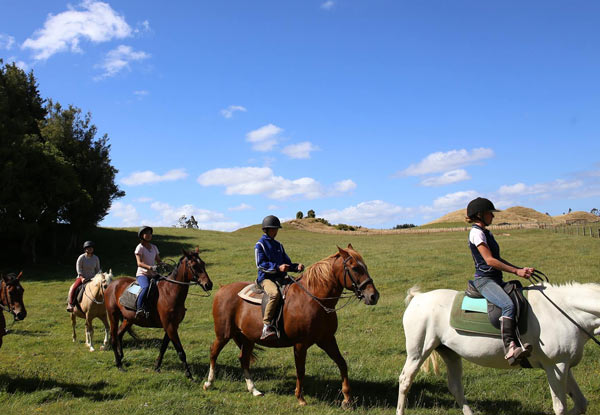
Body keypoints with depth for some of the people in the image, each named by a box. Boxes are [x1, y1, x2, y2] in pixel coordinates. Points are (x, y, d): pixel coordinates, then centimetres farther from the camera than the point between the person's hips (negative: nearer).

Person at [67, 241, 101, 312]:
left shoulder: (96, 258, 2)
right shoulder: (81, 258, -7)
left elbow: (98, 270, 9)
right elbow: (79, 270, -9)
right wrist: (82, 278, -21)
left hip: (92, 278, 3)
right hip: (82, 277, -3)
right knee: (73, 288, -27)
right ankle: (70, 304, -16)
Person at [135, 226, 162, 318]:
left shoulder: (154, 247, 15)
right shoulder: (140, 247, -3)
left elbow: (158, 261, 18)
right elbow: (139, 263, -15)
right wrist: (149, 267, -31)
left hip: (154, 274, 6)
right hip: (142, 274, -6)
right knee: (146, 287, -36)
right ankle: (140, 308, -35)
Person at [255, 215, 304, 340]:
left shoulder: (278, 245, 21)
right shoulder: (260, 245, 1)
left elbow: (287, 263, 22)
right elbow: (260, 264, -9)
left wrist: (297, 267, 0)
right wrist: (278, 267, -22)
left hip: (280, 278, 7)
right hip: (266, 278, -6)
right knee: (275, 293, -37)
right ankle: (266, 326, -34)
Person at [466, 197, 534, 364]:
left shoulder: (486, 233, 21)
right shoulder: (476, 232, -9)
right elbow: (490, 260, -17)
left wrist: (521, 269, 12)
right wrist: (516, 271, -16)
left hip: (495, 280, 10)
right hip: (484, 280, -10)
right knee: (508, 305, -31)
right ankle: (509, 347, -38)